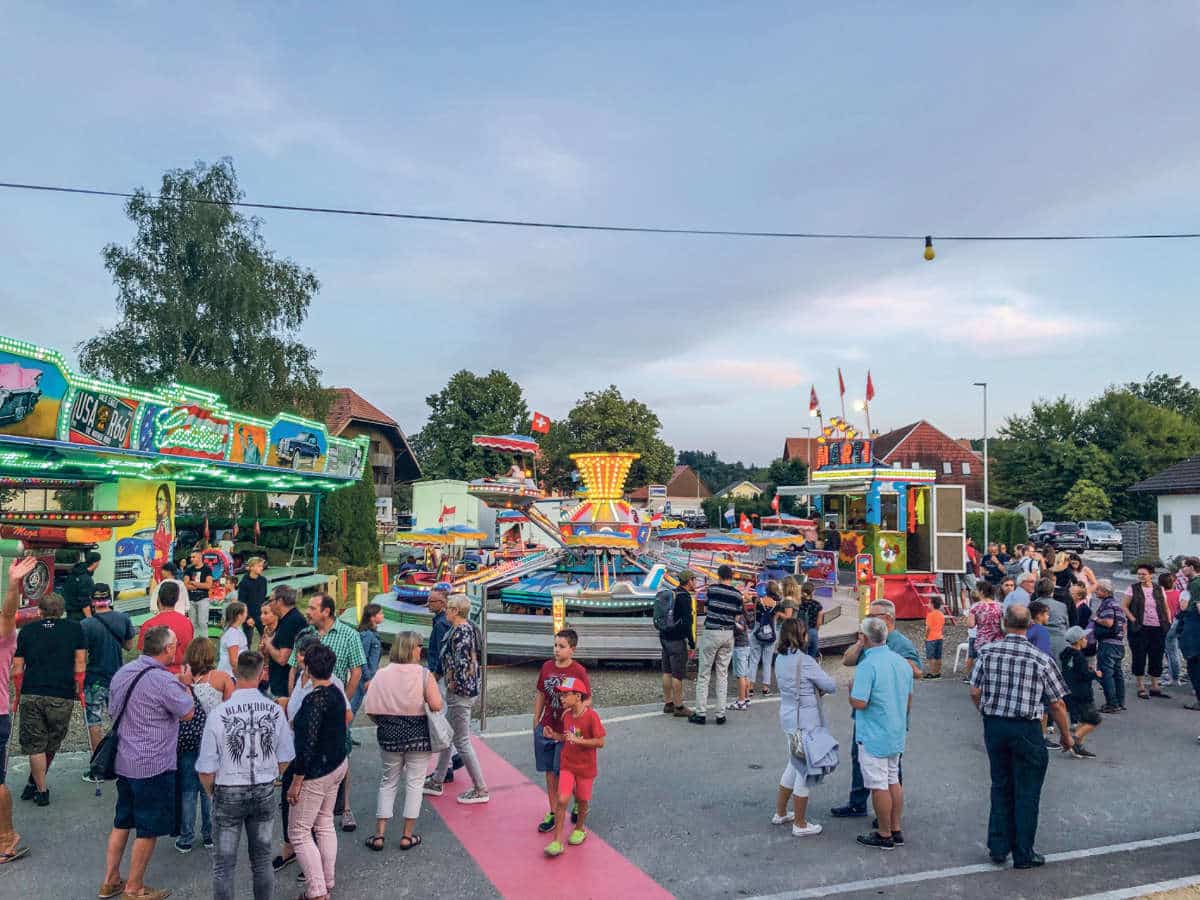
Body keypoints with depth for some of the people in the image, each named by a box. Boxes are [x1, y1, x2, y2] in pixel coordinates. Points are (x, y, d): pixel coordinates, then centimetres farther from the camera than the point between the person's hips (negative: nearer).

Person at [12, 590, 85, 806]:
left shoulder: (26, 630, 10)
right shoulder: (74, 628, 6)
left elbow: (17, 668, 10)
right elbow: (80, 663, 4)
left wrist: (19, 693, 20)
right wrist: (79, 689, 13)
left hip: (31, 694, 1)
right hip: (62, 697, -1)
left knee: (35, 746, 9)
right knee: (51, 745, 15)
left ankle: (41, 791, 12)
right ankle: (34, 785, 23)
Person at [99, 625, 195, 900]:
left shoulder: (124, 671, 2)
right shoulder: (164, 681, -23)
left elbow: (113, 710, 15)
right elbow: (187, 713, -12)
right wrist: (185, 684, 1)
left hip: (123, 761, 8)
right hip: (154, 766, -8)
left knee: (122, 822, 20)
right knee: (148, 830, 6)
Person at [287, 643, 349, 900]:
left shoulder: (314, 700, -24)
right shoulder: (337, 693, 2)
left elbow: (307, 745, -23)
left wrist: (296, 782, -17)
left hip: (317, 771, -9)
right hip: (338, 765, 9)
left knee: (298, 832, 3)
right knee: (325, 824, 19)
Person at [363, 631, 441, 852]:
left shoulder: (381, 674, -5)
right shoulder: (424, 674, -12)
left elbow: (371, 710, -8)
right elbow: (436, 705, -20)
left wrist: (384, 724, 10)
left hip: (389, 735, 3)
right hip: (418, 734, -2)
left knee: (388, 782, 18)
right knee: (414, 783, 11)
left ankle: (379, 834, 20)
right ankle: (407, 836, 17)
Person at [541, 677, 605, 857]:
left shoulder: (591, 716, -21)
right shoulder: (566, 715, -2)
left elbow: (600, 742, -21)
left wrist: (577, 740, -27)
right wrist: (554, 735, -5)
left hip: (586, 767, -4)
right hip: (567, 765, 4)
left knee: (582, 800, 15)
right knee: (562, 800, -7)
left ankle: (580, 828, 42)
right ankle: (557, 842, -1)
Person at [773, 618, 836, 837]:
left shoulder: (780, 658, 4)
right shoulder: (805, 661, -20)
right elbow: (831, 686, -13)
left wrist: (814, 689, 0)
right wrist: (820, 689, 7)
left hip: (788, 717, 8)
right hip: (806, 722, -8)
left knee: (794, 764, 23)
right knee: (805, 770, 4)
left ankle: (780, 813, 33)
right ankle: (800, 824, 15)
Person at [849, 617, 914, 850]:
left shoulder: (867, 665, -22)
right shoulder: (902, 662, 4)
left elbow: (859, 703, -25)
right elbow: (909, 699, 14)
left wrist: (850, 689, -5)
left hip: (874, 737, -8)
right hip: (897, 734, 8)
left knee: (879, 786, 3)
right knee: (893, 781, 18)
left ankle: (885, 835, 14)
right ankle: (896, 829, 27)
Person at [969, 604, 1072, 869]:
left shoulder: (987, 652, -4)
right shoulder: (1040, 659, -11)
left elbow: (975, 693, 0)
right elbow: (1057, 704, -5)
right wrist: (1066, 736, 10)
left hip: (993, 727, 3)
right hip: (1026, 729, -3)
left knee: (1000, 787, 17)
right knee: (1026, 792, 10)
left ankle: (998, 848, 24)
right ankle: (1023, 855, 19)